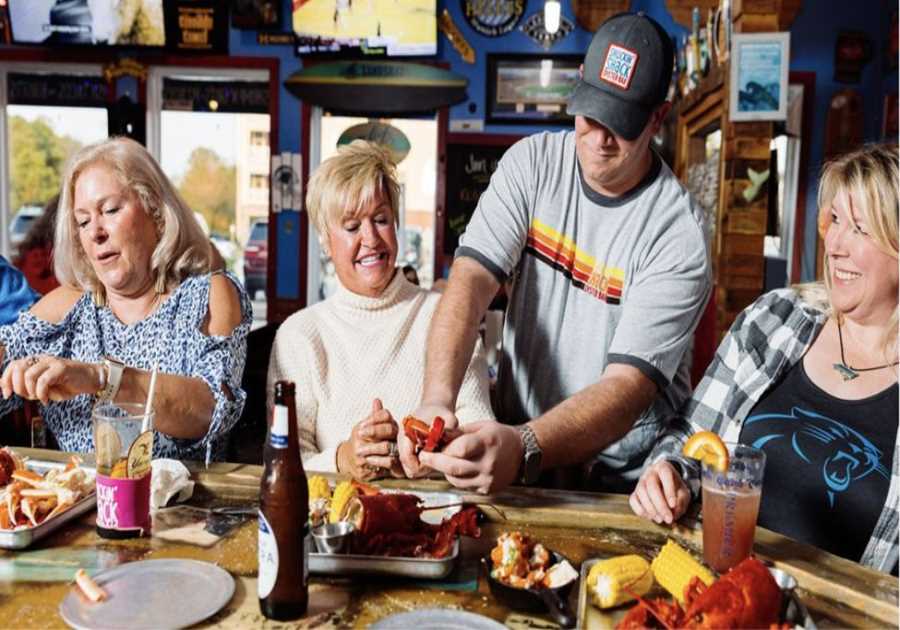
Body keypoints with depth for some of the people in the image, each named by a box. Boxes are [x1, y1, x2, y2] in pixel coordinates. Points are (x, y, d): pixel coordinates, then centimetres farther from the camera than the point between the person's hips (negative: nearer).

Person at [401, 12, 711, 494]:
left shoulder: (680, 235, -15)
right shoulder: (532, 163, -4)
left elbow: (628, 386, -23)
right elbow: (470, 281, -15)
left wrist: (524, 448, -40)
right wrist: (437, 400, -31)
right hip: (514, 442, 2)